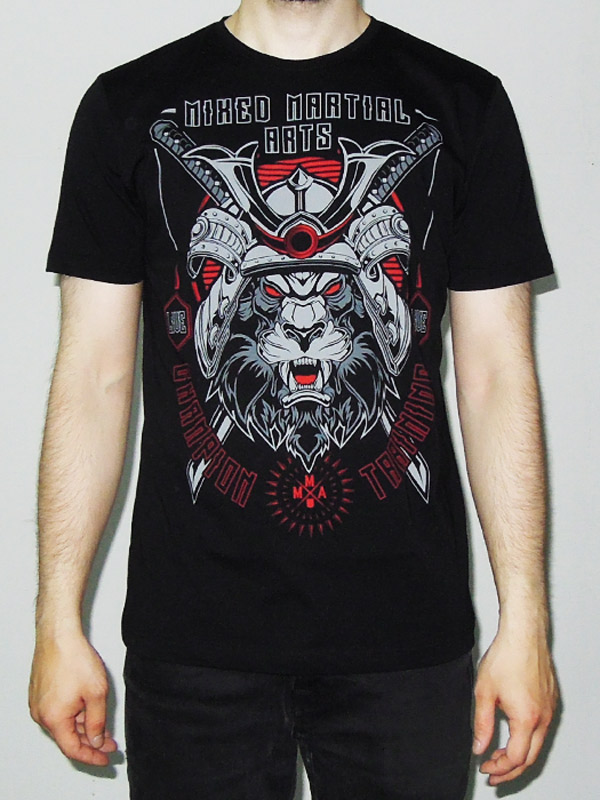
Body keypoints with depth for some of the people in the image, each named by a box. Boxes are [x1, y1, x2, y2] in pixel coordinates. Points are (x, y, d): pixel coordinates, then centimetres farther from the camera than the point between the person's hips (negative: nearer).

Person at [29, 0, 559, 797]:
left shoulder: (463, 104, 3)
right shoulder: (130, 106, 3)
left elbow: (498, 379, 2)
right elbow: (94, 378, 2)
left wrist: (524, 624, -1)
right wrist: (59, 625, 0)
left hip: (408, 637, 1)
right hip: (193, 637, 0)